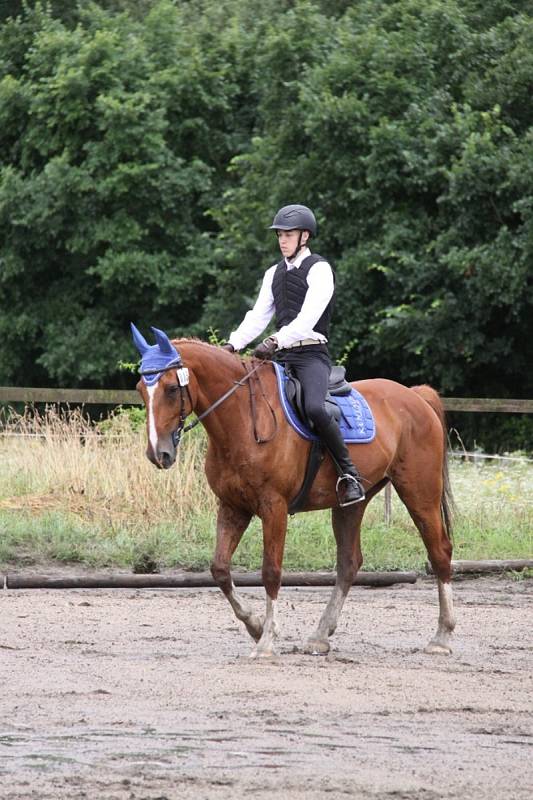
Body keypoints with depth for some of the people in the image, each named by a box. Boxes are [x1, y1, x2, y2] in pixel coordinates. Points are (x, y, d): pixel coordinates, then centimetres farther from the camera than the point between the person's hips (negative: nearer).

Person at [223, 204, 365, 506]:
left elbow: (308, 317, -16)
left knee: (315, 407, -32)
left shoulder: (319, 269, -4)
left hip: (312, 354, -8)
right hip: (282, 356, 8)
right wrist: (233, 345, -3)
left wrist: (276, 341, -28)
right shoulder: (274, 274, 18)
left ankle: (350, 475, -24)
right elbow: (258, 316, 14)